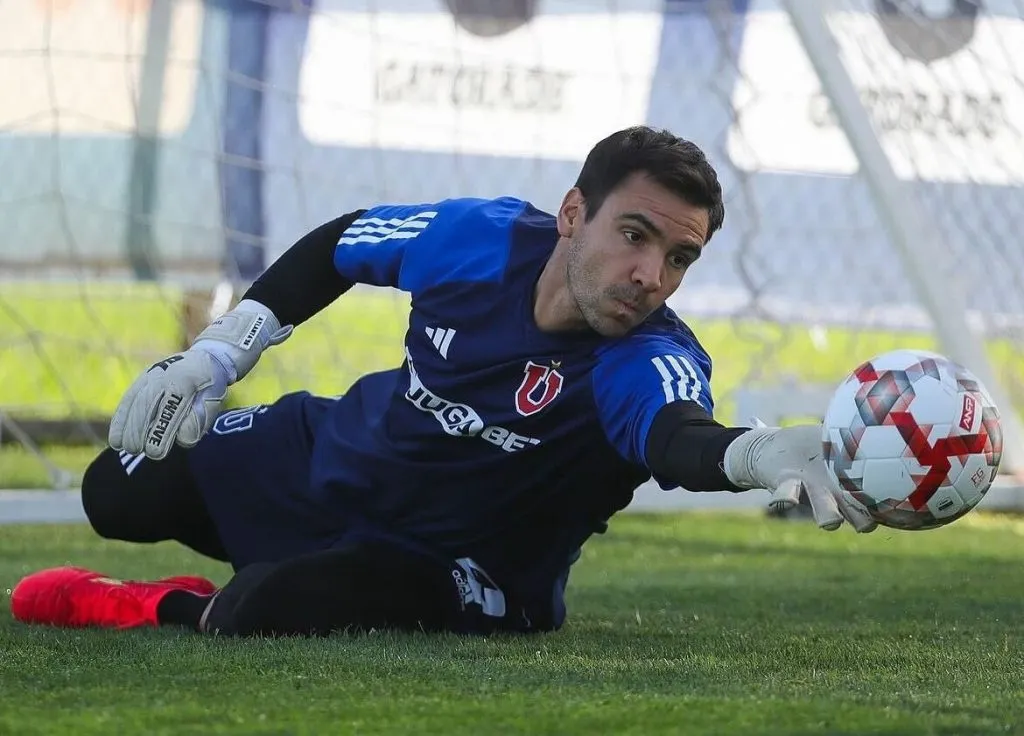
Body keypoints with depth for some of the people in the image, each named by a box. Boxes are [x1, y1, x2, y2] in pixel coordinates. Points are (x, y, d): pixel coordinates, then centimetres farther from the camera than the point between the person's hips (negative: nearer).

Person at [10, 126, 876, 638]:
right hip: (341, 452, 5)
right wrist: (212, 358, -2)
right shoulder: (482, 238, -21)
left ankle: (173, 611, 3)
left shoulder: (650, 362, -34)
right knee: (120, 494, 15)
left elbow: (679, 438, -59)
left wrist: (765, 454, -83)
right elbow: (335, 247, 0)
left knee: (261, 611, -32)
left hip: (467, 569, -5)